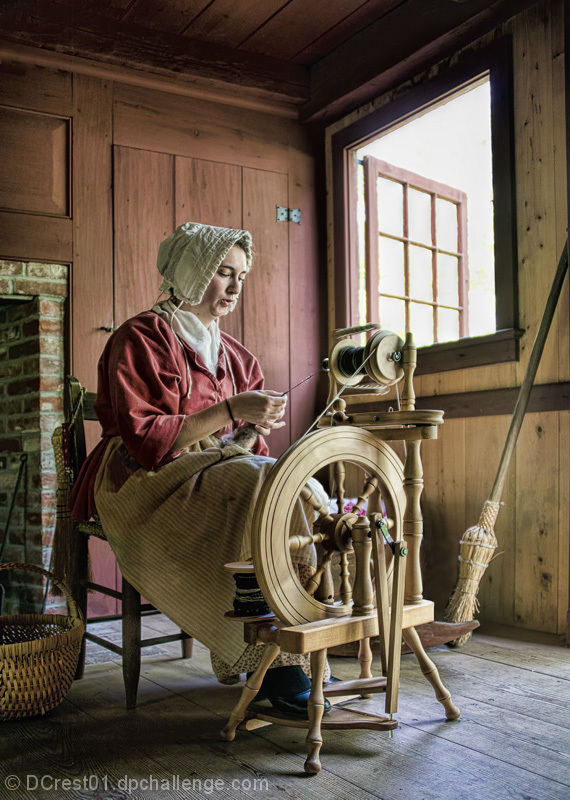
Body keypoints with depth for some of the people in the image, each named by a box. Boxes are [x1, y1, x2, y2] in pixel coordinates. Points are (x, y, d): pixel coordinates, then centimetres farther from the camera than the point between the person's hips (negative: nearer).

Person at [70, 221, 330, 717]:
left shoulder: (231, 353, 19)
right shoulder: (141, 338, -4)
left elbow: (245, 439, 18)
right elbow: (143, 439, -15)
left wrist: (257, 425, -7)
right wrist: (228, 411, -21)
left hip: (215, 473, 7)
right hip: (146, 486, -7)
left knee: (306, 492, -20)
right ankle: (278, 661, -24)